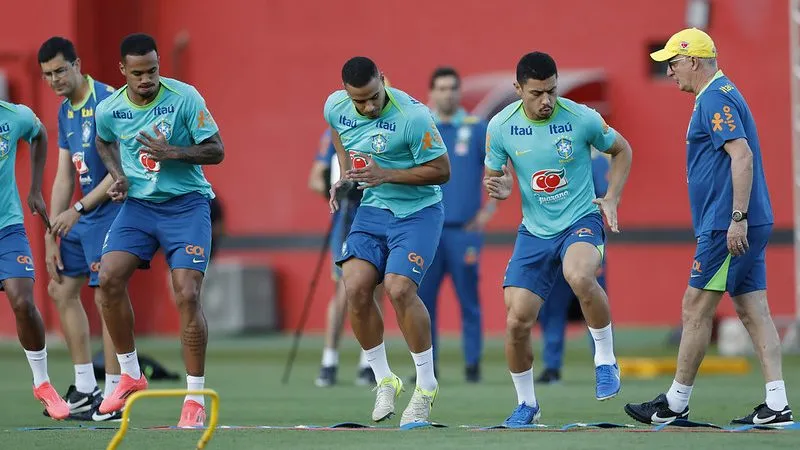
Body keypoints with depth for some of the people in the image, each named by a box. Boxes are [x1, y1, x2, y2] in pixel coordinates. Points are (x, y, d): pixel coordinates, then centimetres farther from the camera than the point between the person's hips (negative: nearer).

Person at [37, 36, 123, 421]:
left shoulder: (107, 101, -16)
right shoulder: (65, 111, 12)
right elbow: (64, 176, 14)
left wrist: (78, 209, -23)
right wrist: (52, 234, 9)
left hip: (111, 210, -10)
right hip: (83, 216, 10)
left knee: (106, 295, -13)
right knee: (61, 289, 11)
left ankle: (112, 397, -10)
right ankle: (85, 389, 17)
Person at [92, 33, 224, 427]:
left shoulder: (185, 98, -14)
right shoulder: (109, 110, -3)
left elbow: (216, 151, -10)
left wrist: (173, 152, -25)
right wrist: (117, 175, 3)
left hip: (186, 204, -4)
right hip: (138, 203, 4)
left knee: (187, 294, -15)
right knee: (109, 277, -15)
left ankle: (195, 398, -5)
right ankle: (130, 374, 4)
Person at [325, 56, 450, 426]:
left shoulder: (412, 116, -23)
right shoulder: (336, 106, -5)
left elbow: (441, 170, -16)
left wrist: (386, 175, -24)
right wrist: (345, 176, 6)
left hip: (418, 211, -6)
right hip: (373, 209, 6)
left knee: (399, 288, -21)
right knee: (355, 287, -11)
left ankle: (426, 385, -5)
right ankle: (384, 381, 7)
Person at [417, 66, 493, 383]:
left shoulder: (477, 129, 5)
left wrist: (489, 209, -2)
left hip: (464, 229, -2)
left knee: (468, 298, -2)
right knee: (423, 298, -1)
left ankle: (472, 364, 3)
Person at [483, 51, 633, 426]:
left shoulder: (582, 119, -12)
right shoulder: (500, 127, -6)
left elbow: (622, 150, 7)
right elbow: (493, 176, 8)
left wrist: (611, 199, -3)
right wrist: (499, 189, -16)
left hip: (581, 221, -3)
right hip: (534, 231, 3)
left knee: (578, 276, -37)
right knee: (516, 321, -6)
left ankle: (606, 361, -14)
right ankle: (526, 404, 19)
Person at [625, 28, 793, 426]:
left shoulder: (715, 99, -13)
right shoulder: (720, 95, 20)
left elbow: (742, 156, -23)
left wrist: (737, 219, -27)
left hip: (727, 228, -10)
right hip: (746, 226, 10)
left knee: (696, 308, -3)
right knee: (753, 310, 5)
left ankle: (676, 404, 3)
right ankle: (777, 405, -1)